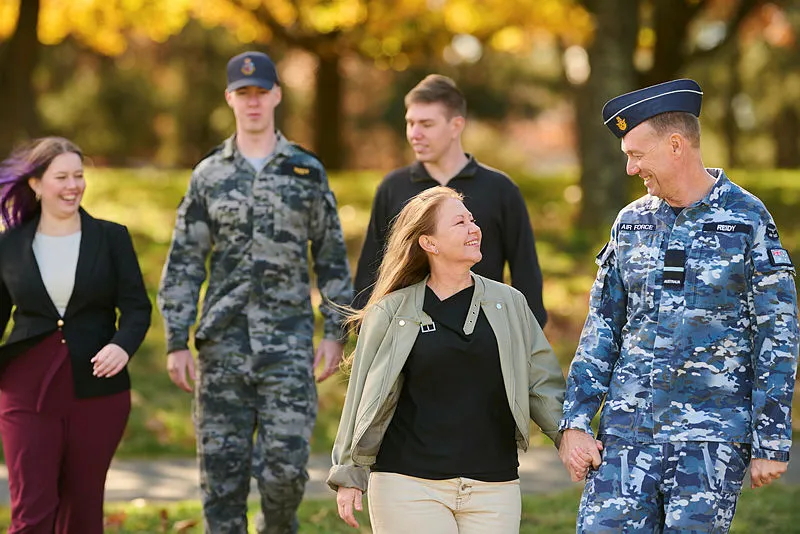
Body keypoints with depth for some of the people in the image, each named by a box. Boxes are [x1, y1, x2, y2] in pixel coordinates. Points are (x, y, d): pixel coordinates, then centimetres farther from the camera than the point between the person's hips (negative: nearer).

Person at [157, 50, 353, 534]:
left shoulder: (307, 172, 6)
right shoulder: (208, 176, 8)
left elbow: (332, 257, 9)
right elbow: (183, 264, 7)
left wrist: (336, 333, 2)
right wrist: (177, 343, 0)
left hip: (288, 342, -1)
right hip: (223, 343, 1)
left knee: (285, 465, -9)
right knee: (222, 469, 2)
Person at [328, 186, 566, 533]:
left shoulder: (509, 303, 10)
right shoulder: (391, 312, 2)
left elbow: (542, 384, 13)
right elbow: (363, 398, 7)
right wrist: (349, 475, 6)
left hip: (493, 487, 3)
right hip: (409, 487, -2)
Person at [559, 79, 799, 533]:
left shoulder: (748, 219, -4)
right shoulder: (631, 222, 11)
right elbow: (602, 329, 13)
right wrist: (574, 423, 4)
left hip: (711, 432, -4)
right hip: (627, 428, 4)